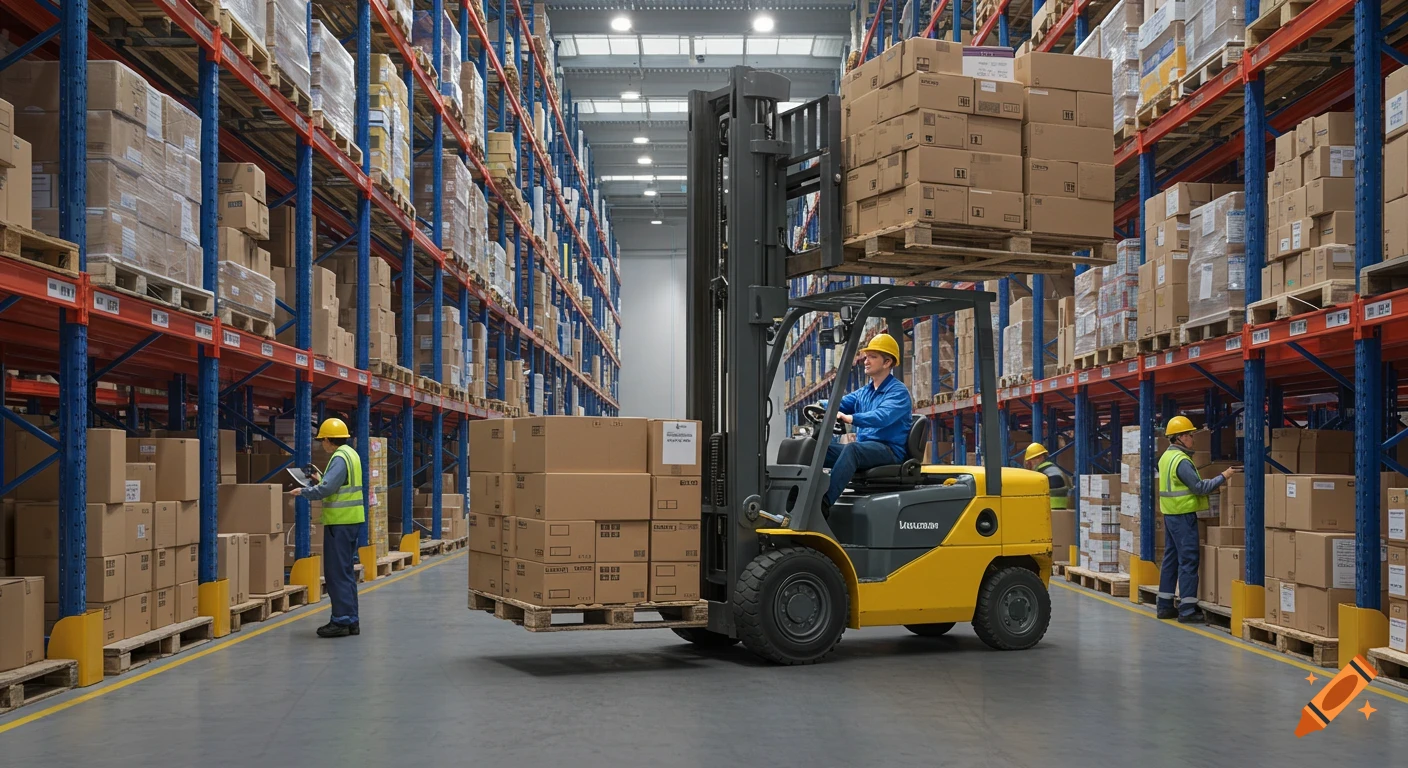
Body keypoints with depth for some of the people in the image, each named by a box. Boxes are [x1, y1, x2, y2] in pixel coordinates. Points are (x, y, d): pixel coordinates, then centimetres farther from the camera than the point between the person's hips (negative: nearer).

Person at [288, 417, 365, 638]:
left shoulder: (340, 458, -16)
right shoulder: (351, 454, 14)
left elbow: (325, 489, -22)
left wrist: (303, 492, -8)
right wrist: (321, 479, 22)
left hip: (340, 522, -10)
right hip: (352, 520, 10)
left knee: (337, 572, -6)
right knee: (346, 571, 14)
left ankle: (341, 621, -4)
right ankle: (350, 620, 18)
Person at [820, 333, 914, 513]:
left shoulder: (898, 391, -5)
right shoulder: (863, 393, 21)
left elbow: (882, 416, -24)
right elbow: (839, 404, 7)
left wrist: (851, 418, -39)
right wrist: (821, 406, -17)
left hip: (890, 450, -8)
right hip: (864, 449, 8)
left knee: (851, 449, -36)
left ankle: (825, 503, -48)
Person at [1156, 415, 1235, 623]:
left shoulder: (1166, 457, 12)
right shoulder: (1181, 460, -18)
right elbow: (1200, 487, -19)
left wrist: (1204, 483, 19)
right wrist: (1223, 477, -12)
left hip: (1170, 514, 10)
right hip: (1183, 515, -10)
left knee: (1171, 559, 12)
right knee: (1188, 561, -6)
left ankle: (1165, 606, 15)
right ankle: (1187, 610, -6)